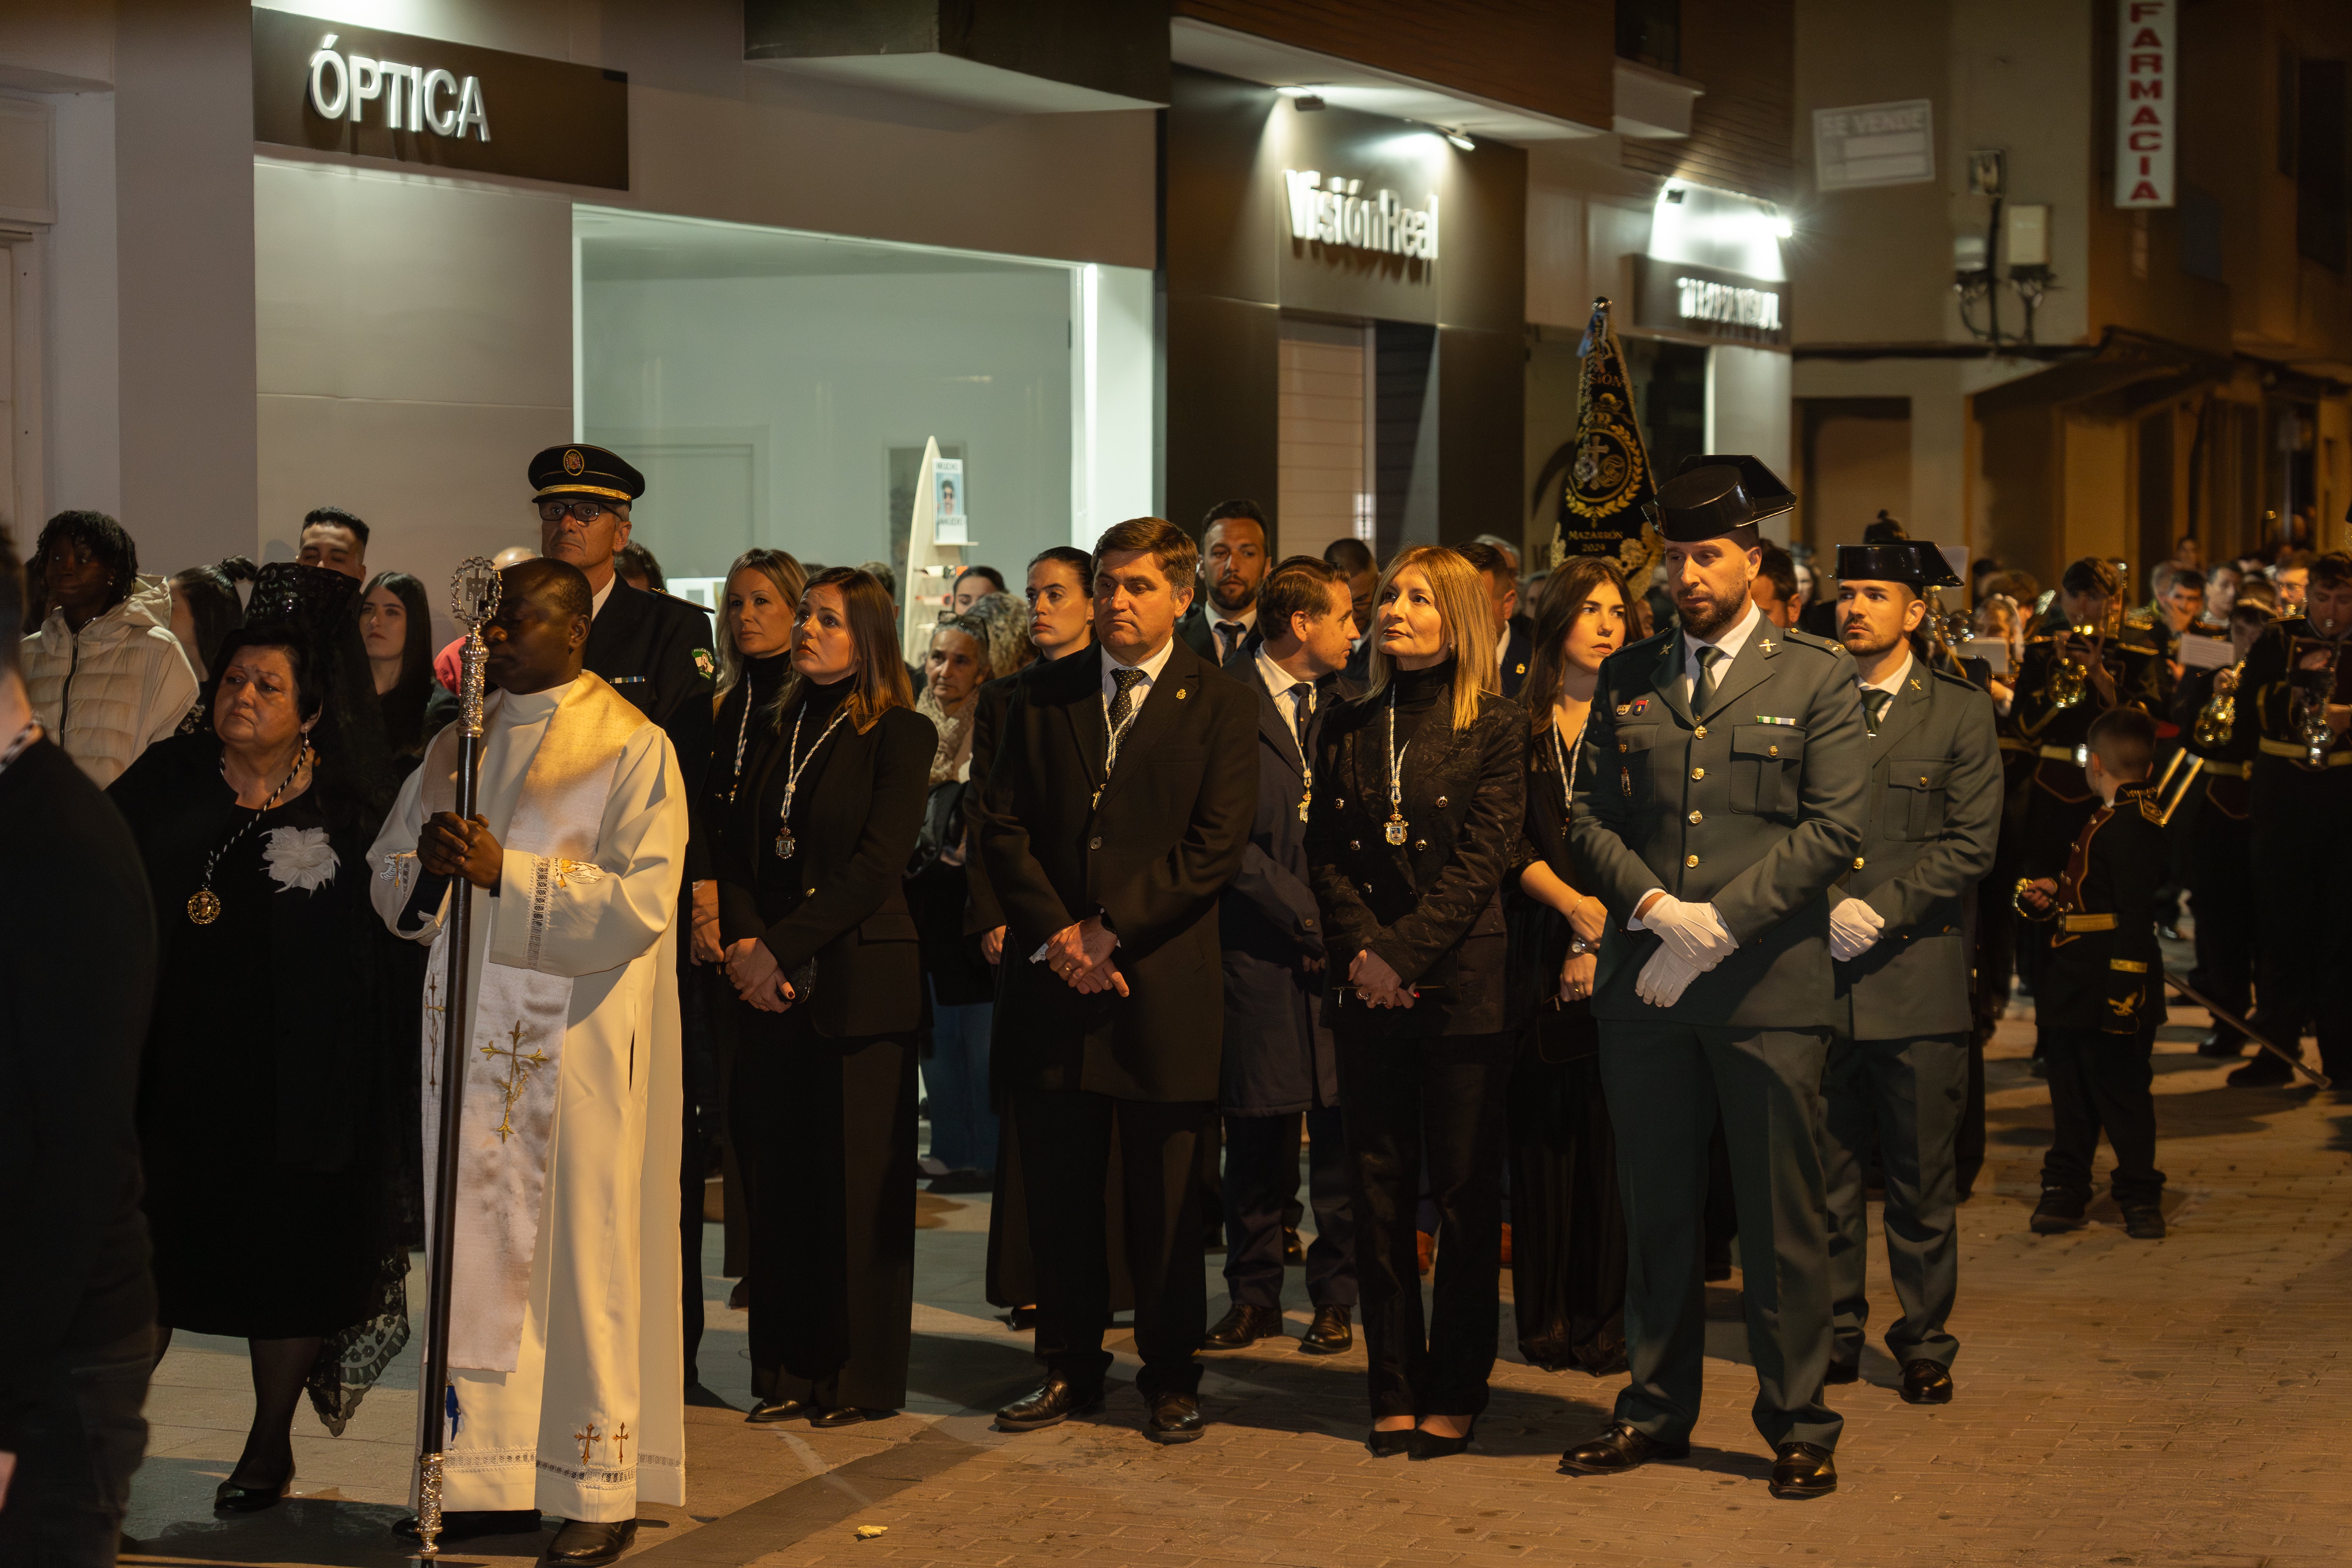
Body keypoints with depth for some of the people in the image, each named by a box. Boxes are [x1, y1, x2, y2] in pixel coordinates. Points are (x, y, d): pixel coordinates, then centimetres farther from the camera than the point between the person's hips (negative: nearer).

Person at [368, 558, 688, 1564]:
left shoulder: (631, 749, -5)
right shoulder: (459, 743, 13)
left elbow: (642, 901, -14)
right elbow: (388, 878, 14)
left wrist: (507, 874, -22)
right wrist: (428, 866, -10)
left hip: (579, 1047, -6)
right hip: (475, 1035, 6)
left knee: (583, 1248, -2)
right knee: (477, 1245, 7)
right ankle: (490, 1474, 14)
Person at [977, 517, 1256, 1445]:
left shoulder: (1219, 708, 1)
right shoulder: (1040, 699, 11)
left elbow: (1216, 847, -7)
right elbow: (1002, 826, 6)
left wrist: (1110, 931, -13)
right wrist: (1052, 933, -9)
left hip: (1163, 984, -3)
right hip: (1052, 984, 3)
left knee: (1165, 1203, 3)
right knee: (1059, 1195, 7)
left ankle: (1171, 1377, 14)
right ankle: (1069, 1369, 19)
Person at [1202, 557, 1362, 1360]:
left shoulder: (1346, 707, 12)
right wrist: (1307, 917, -11)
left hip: (1341, 950, 3)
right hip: (1260, 948, -3)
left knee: (1342, 1130, 2)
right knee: (1257, 1134, 3)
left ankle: (1336, 1296, 12)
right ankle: (1254, 1294, 15)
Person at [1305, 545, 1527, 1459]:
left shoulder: (1496, 729, -1)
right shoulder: (1348, 731, 12)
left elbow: (1480, 861, -8)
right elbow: (1326, 858, 8)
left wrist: (1399, 955, -14)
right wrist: (1361, 953, -7)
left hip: (1462, 981, -4)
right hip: (1366, 993, 4)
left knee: (1465, 1195, 0)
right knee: (1379, 1194, 5)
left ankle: (1456, 1393, 8)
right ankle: (1394, 1389, 13)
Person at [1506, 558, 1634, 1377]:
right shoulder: (1518, 723, 9)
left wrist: (1601, 939, -9)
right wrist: (1572, 903, -10)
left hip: (1620, 949, -1)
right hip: (1538, 953, 2)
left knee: (1611, 1133, -3)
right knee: (1541, 1133, 2)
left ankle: (1605, 1320, 2)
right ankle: (1545, 1317, 10)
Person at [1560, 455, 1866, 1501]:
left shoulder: (1814, 678, 2)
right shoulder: (1627, 680, 12)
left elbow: (1834, 828, -6)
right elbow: (1589, 819, 9)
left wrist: (1716, 926, -12)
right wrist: (1655, 905, -9)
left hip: (1768, 987, -3)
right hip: (1644, 983, 3)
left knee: (1780, 1218, 1)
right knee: (1657, 1211, 10)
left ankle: (1797, 1426, 11)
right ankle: (1656, 1411, 21)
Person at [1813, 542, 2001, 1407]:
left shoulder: (1961, 710, 4)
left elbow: (1971, 844, -3)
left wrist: (1880, 910, -13)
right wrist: (1824, 914, -8)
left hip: (1918, 971, -1)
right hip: (1819, 976, 1)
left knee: (1923, 1179, 3)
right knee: (1825, 1171, 5)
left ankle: (1925, 1345, 13)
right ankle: (1835, 1333, 16)